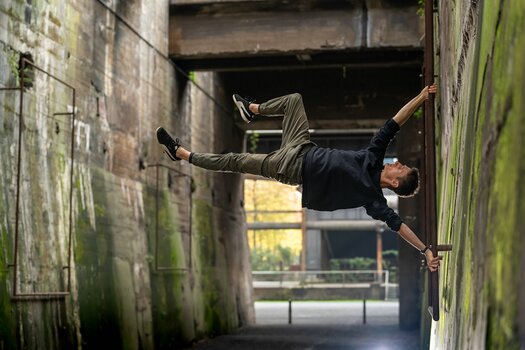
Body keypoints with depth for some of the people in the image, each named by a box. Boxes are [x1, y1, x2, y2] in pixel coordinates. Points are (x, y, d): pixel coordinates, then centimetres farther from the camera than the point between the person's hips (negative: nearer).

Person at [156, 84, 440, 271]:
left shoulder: (371, 195, -20)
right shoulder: (373, 159, -7)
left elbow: (395, 222, -26)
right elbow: (392, 126, -11)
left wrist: (426, 250, -33)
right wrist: (421, 97, -17)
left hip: (291, 168, -6)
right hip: (303, 149, 6)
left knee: (233, 161, -2)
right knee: (294, 99, 11)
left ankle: (181, 153, 16)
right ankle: (251, 109, 34)